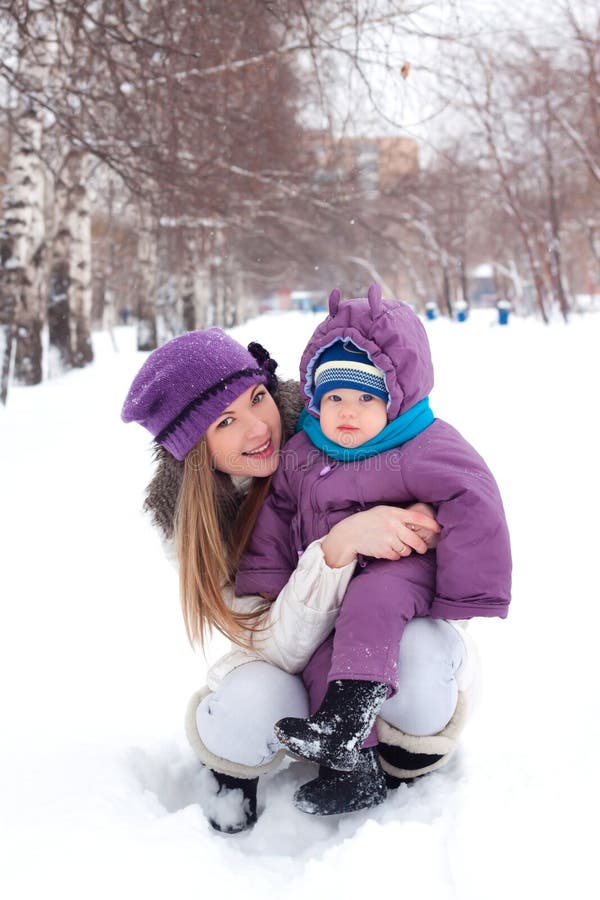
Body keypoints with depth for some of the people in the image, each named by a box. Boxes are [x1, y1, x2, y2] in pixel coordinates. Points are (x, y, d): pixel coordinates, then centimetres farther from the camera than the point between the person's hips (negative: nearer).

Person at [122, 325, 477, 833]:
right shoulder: (185, 523, -17)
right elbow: (280, 647, -26)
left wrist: (427, 519, -28)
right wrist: (338, 545, -41)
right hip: (290, 666, 0)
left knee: (423, 653, -35)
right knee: (253, 710, -34)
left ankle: (411, 776, -2)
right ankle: (231, 769, 4)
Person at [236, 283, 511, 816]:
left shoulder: (425, 449, -17)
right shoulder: (301, 453, 1)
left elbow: (473, 508, -22)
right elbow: (277, 512, 12)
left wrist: (461, 601, -23)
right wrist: (265, 582, 4)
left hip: (402, 568, -6)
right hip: (329, 583, 6)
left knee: (371, 603, -36)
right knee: (318, 652, -13)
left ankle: (345, 718, -38)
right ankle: (356, 768, -9)